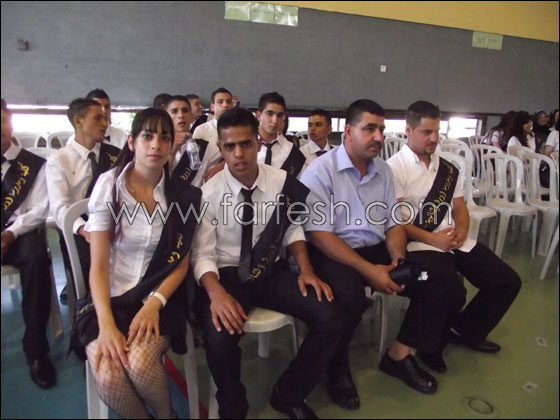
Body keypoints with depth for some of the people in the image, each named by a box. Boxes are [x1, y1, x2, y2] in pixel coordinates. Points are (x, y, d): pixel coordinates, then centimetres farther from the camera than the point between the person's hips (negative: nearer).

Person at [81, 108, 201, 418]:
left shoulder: (181, 194, -3)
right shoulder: (108, 185, -5)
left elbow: (180, 263, 0)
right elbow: (98, 265, -7)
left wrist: (154, 304, -16)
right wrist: (106, 323, -19)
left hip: (159, 296, 0)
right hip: (111, 296, 1)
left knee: (140, 362, -27)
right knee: (108, 374, -24)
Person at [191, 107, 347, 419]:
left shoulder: (282, 182, -4)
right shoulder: (210, 192, -10)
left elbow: (293, 228, 7)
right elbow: (203, 254, -11)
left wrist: (306, 270, -8)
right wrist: (216, 292, -30)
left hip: (272, 272, 3)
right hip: (228, 275, -2)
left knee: (332, 319, -15)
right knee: (220, 336, -32)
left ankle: (289, 394, 12)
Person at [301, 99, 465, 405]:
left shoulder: (383, 170, 10)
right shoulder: (321, 171, -11)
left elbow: (394, 223, 13)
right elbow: (320, 235, -16)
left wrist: (398, 259, -8)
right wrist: (369, 270, -21)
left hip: (378, 250, 7)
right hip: (333, 253, -6)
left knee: (446, 286, -5)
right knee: (349, 299, -37)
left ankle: (399, 355, 13)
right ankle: (338, 369, -3)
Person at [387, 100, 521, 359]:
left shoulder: (447, 168, 15)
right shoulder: (394, 168, -7)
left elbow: (459, 207, 18)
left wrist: (461, 231, -5)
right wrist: (433, 239, -18)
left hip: (455, 240, 8)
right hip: (420, 244, -7)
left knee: (508, 281, 4)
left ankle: (465, 331, 22)